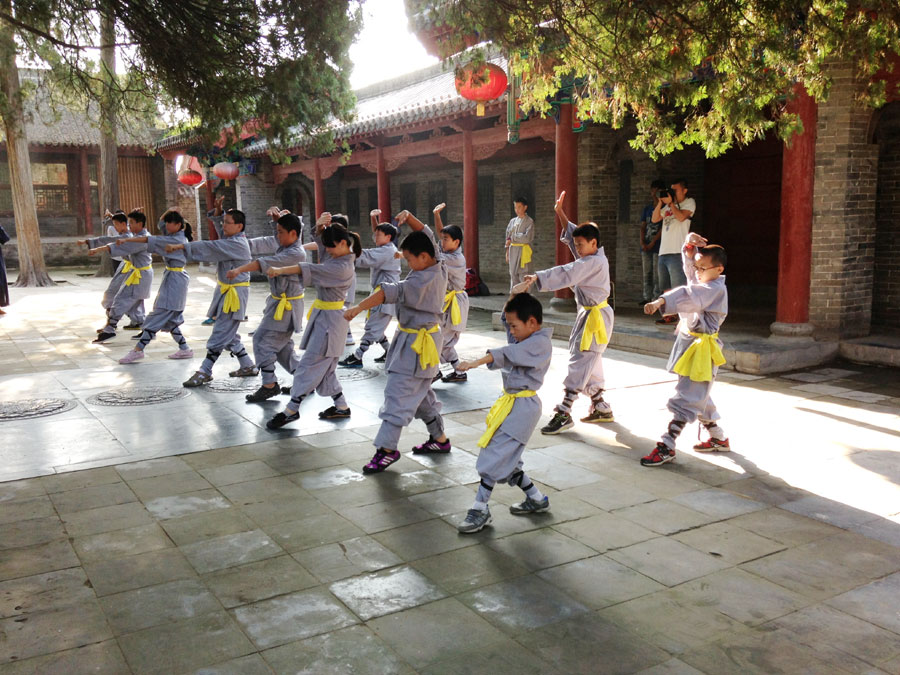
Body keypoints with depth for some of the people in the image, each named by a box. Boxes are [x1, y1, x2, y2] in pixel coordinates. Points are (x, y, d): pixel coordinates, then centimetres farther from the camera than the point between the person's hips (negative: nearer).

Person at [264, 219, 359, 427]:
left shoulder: (344, 268, -21)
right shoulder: (336, 256, 6)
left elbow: (311, 269, -25)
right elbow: (320, 238, 9)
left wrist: (280, 270, -24)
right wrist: (321, 225, -15)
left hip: (330, 319, -10)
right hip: (323, 316, 10)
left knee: (310, 365, -5)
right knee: (324, 367, 15)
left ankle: (291, 410, 1)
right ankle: (342, 407, 25)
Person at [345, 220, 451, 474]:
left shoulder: (423, 280, -25)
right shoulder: (438, 268, 1)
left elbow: (391, 292, -34)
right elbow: (424, 235, 13)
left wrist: (359, 307, -37)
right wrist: (409, 217, -3)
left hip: (417, 343, -10)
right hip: (423, 338, 10)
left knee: (399, 393, -7)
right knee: (420, 391, 20)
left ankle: (387, 448, -1)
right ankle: (439, 438, 30)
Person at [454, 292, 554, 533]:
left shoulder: (540, 343, -17)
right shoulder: (527, 339, 12)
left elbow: (508, 354, -31)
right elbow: (507, 316, 20)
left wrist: (477, 362, -41)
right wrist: (515, 296, 3)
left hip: (522, 406, -10)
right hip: (513, 402, 10)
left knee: (495, 455, -9)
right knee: (505, 459, 14)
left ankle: (480, 509, 0)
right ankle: (536, 499, 28)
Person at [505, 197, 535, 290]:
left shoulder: (529, 221, -3)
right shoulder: (513, 221, 15)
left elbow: (527, 238, -14)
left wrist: (513, 238, -9)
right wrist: (507, 253, 12)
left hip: (523, 251, -6)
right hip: (513, 251, 6)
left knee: (524, 277, -7)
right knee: (513, 276, 8)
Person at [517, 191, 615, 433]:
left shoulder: (594, 262, -20)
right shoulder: (593, 257, 9)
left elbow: (565, 274, -30)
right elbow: (572, 234, 18)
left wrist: (536, 278, -35)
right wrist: (560, 213, 12)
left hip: (596, 317, -10)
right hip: (588, 314, 10)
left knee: (580, 362, -10)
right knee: (589, 362, 17)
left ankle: (564, 413, -9)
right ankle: (601, 408, 28)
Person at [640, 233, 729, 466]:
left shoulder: (716, 289, -19)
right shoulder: (702, 281, 9)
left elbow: (688, 297, -35)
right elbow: (689, 262, 12)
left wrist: (661, 302, -49)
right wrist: (690, 243, -9)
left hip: (702, 349, -11)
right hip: (688, 342, 11)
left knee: (686, 398, -9)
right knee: (698, 397, 21)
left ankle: (666, 446, -8)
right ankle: (719, 439, 35)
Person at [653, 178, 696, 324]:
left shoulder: (689, 202, 3)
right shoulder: (668, 206, 21)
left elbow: (681, 217, -15)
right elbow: (654, 219, 12)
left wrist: (670, 203, -8)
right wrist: (661, 202, 4)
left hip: (677, 252, -7)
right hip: (664, 252, 7)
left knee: (680, 288, -11)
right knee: (667, 287, 12)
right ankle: (670, 315, 20)